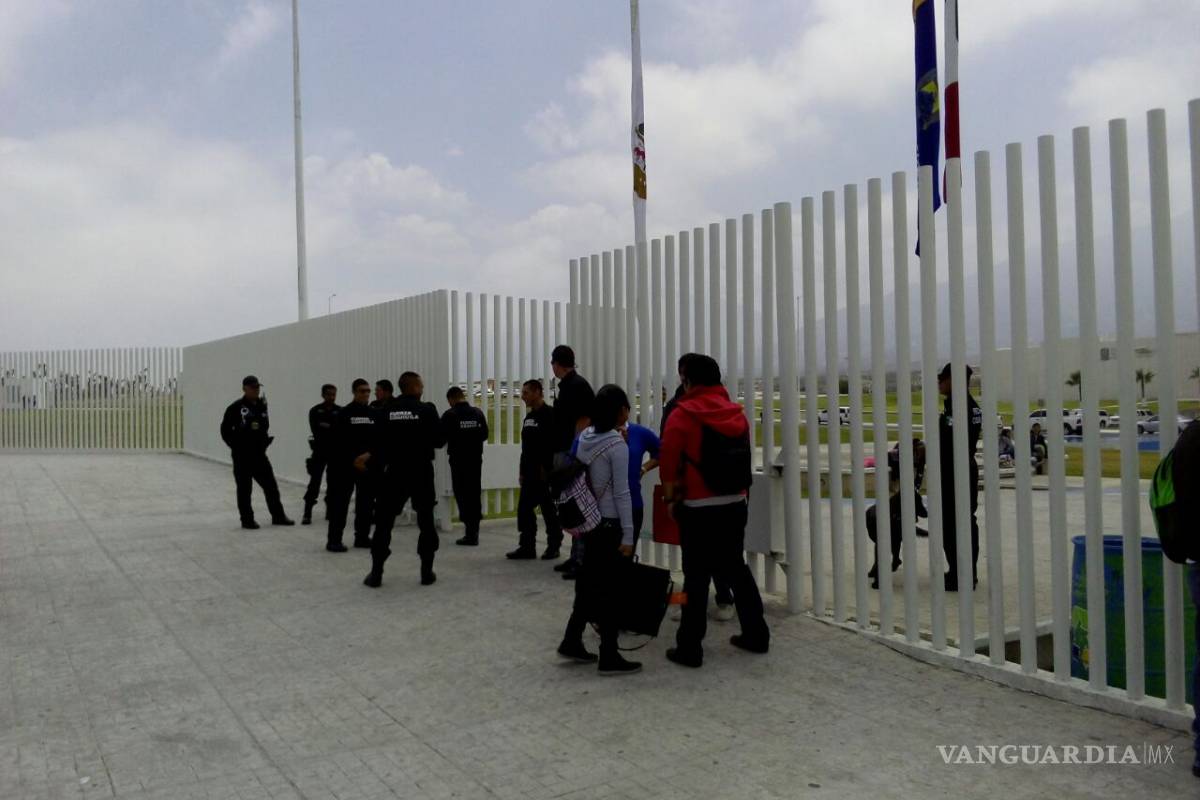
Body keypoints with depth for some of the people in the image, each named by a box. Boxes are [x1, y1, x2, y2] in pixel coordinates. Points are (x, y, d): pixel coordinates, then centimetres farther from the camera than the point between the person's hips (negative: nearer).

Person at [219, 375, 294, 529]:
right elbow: (225, 430, -8)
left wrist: (265, 442, 9)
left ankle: (278, 516, 17)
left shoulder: (262, 406, 8)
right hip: (242, 456, -6)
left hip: (259, 454, 6)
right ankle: (247, 520, 13)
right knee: (244, 489, 3)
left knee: (271, 485, 8)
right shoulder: (236, 407, -10)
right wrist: (237, 446, -7)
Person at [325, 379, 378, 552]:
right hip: (347, 465, -5)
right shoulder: (344, 413, -4)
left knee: (366, 502, 10)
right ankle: (334, 540, 1)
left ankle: (362, 537, 21)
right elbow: (337, 441, -9)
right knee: (340, 502, -2)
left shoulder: (374, 414, 9)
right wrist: (336, 464, -15)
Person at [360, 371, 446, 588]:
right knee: (426, 522, 10)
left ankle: (376, 573, 8)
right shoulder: (427, 409, -7)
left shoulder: (387, 410, -1)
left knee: (384, 521, 9)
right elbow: (439, 441, -6)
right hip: (421, 472, -1)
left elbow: (381, 442, 1)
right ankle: (427, 572, 10)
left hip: (395, 472, 2)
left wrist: (369, 456, 20)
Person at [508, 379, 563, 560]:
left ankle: (553, 547, 10)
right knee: (524, 509, 7)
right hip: (529, 473, 8)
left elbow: (554, 445, -17)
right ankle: (527, 546, 13)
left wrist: (546, 469, -19)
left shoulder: (550, 414, -10)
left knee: (549, 511, 0)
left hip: (545, 474, -8)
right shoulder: (529, 417, 17)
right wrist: (522, 471, 17)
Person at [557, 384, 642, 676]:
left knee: (589, 582, 17)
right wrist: (628, 535, -13)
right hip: (609, 523, -7)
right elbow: (621, 493, -15)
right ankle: (609, 657, 8)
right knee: (609, 588, 0)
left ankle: (572, 641, 24)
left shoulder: (584, 437, 5)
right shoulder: (617, 444, -16)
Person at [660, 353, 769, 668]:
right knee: (736, 568, 18)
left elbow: (668, 463, -10)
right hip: (735, 504, 6)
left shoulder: (683, 414, -10)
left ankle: (690, 648, 5)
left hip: (699, 508, -5)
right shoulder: (737, 413, 7)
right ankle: (756, 634, 25)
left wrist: (671, 498, 2)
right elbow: (741, 458, 9)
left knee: (696, 577, 0)